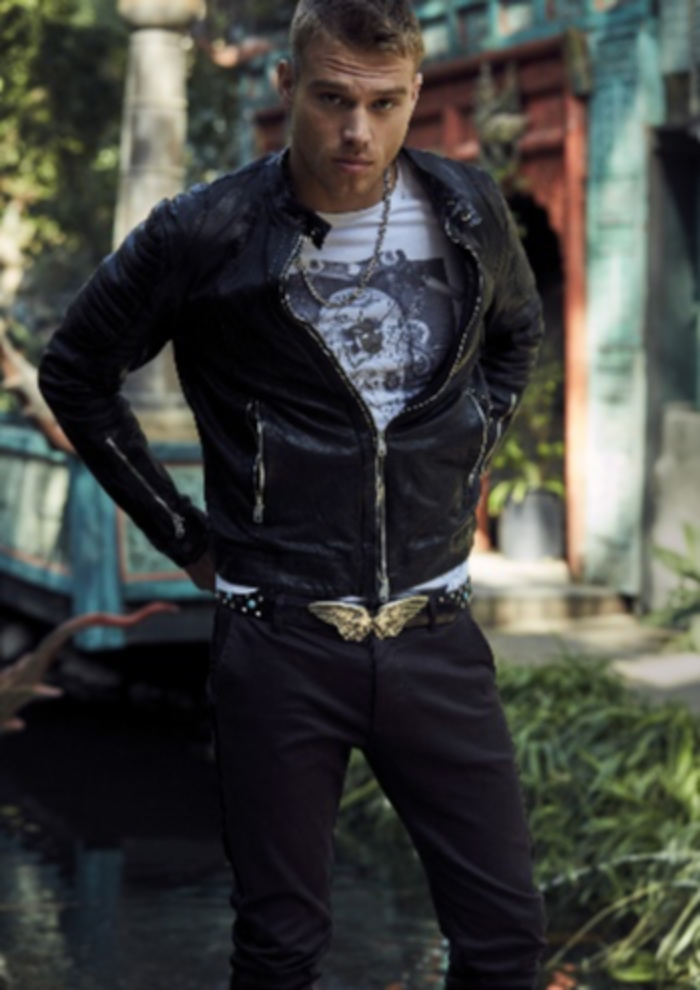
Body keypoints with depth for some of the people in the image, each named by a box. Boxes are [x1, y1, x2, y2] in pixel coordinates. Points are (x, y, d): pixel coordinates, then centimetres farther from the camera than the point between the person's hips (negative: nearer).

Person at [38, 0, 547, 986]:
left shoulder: (469, 212, 0)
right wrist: (184, 535, 1)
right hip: (280, 642, -3)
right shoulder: (205, 236, -11)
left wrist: (468, 462, 11)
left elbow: (517, 333, 22)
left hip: (434, 635, 3)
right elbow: (76, 373, 3)